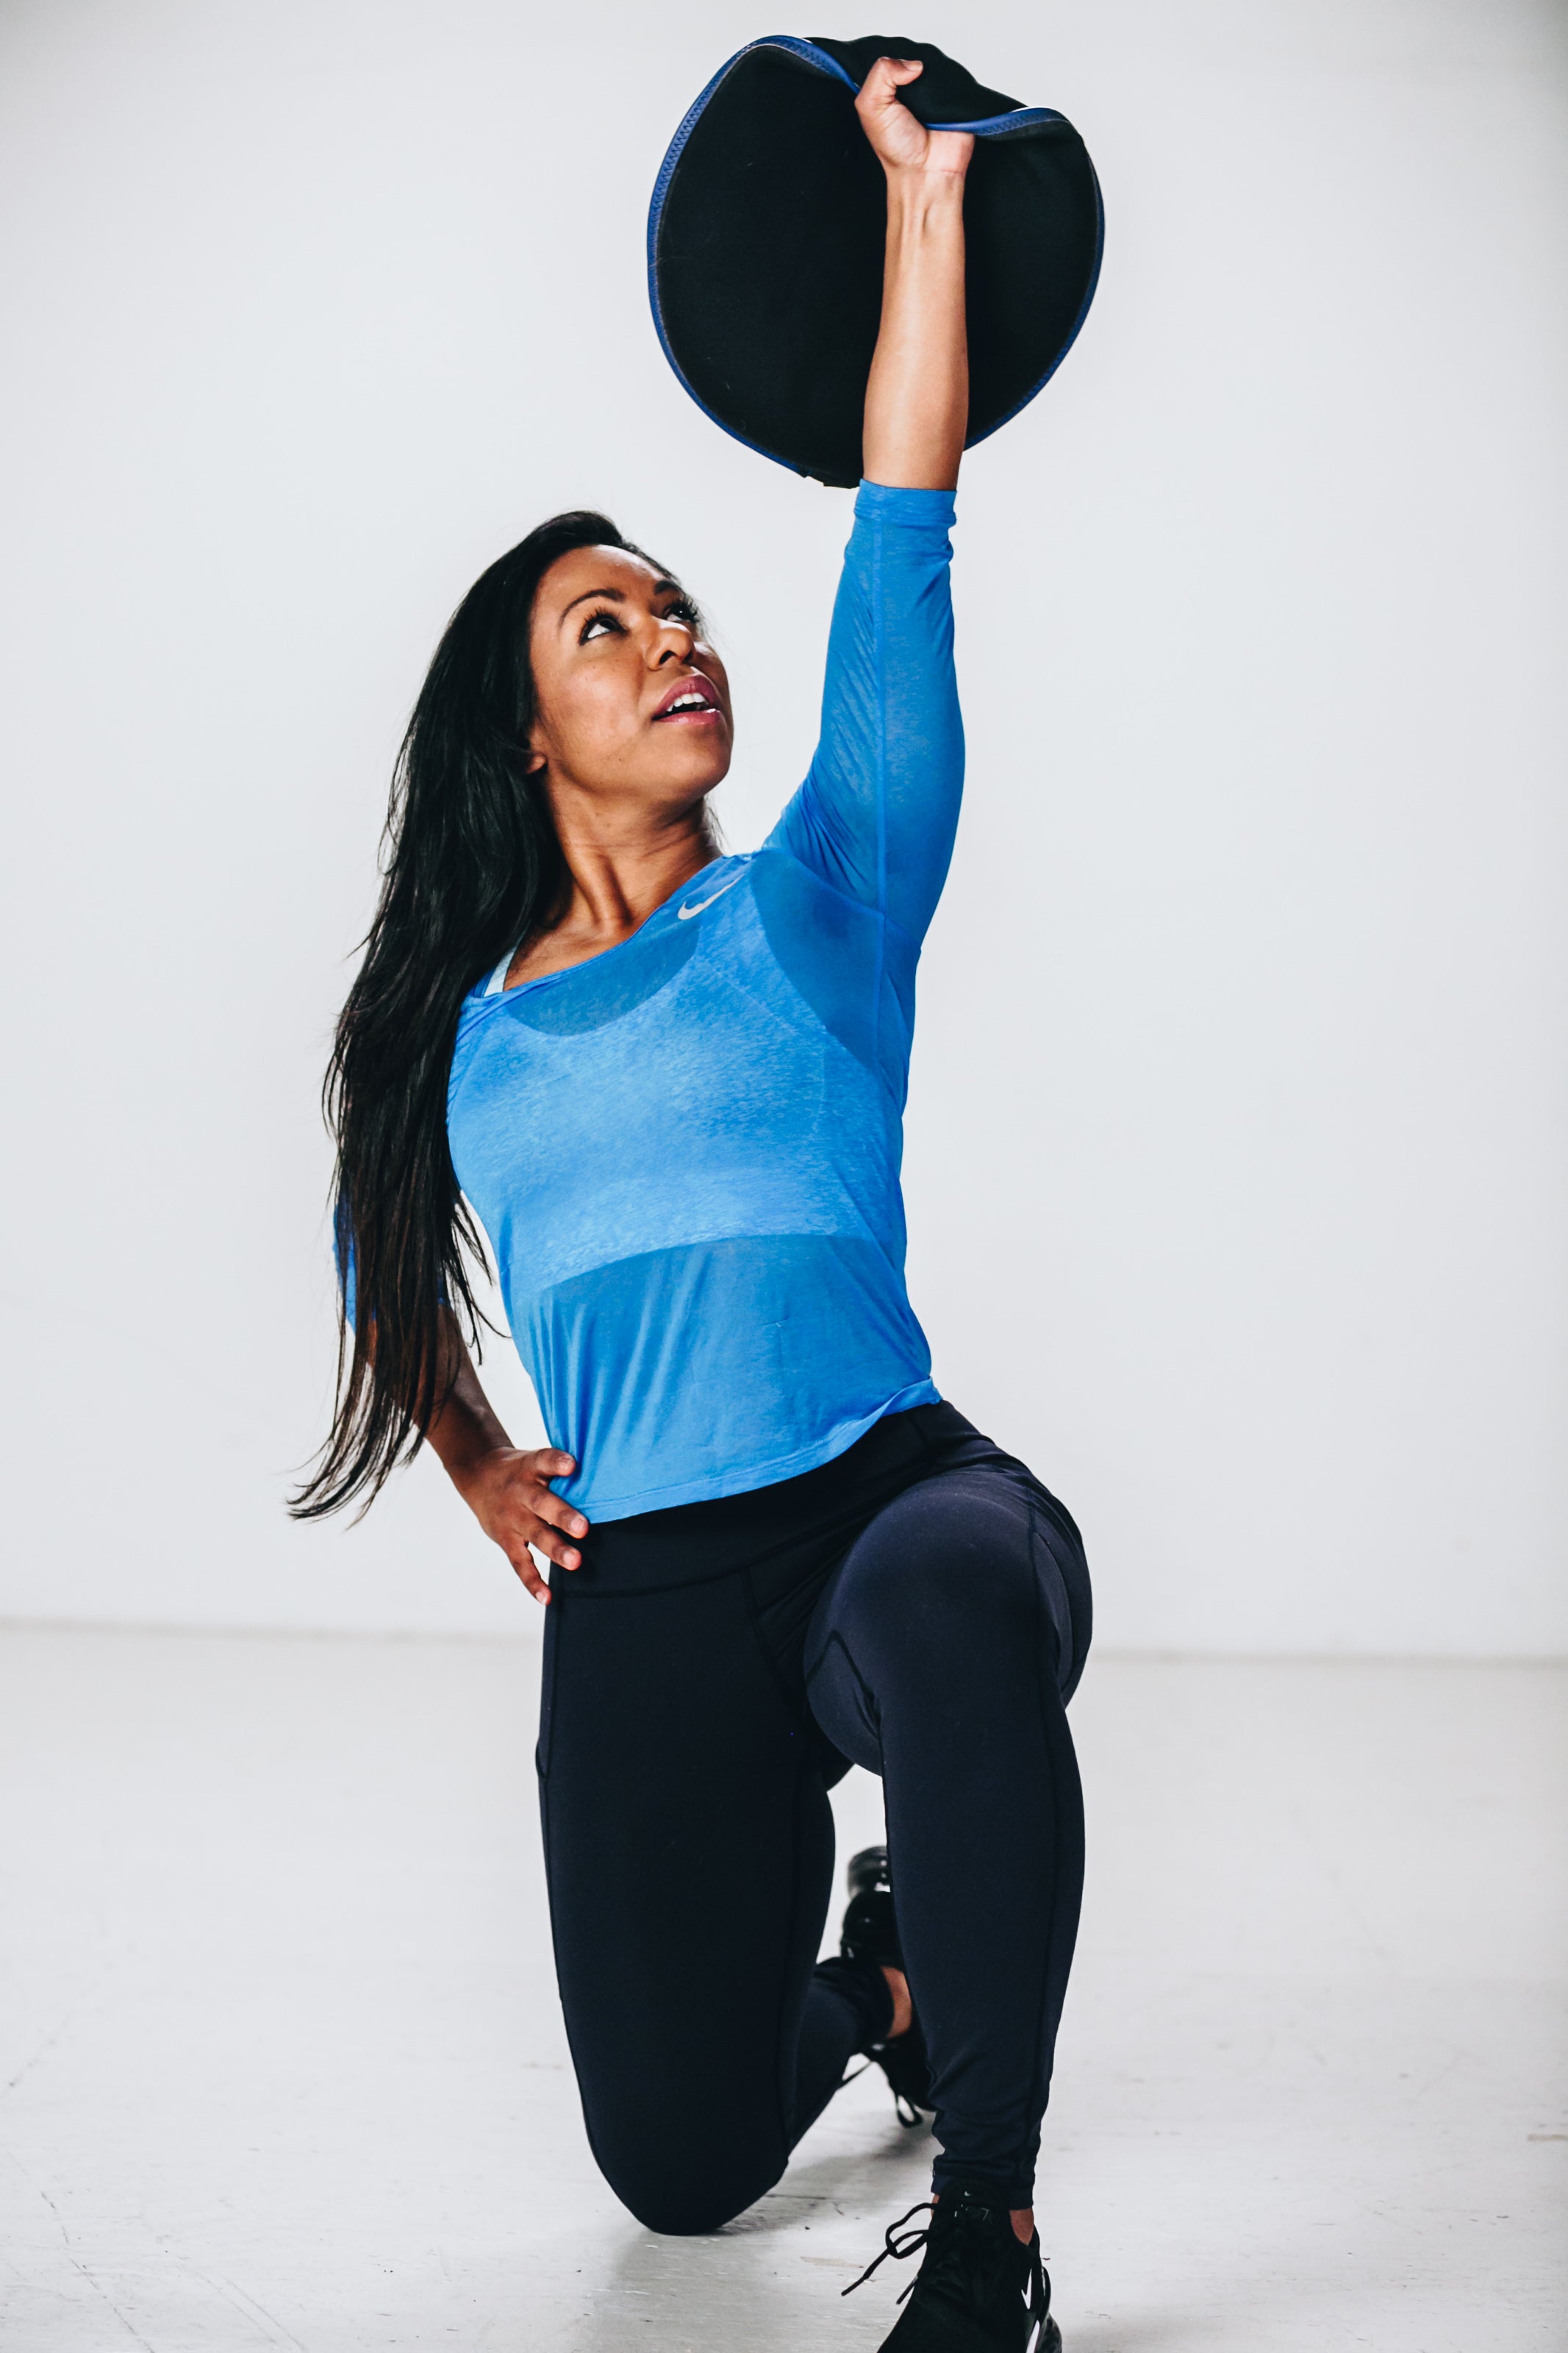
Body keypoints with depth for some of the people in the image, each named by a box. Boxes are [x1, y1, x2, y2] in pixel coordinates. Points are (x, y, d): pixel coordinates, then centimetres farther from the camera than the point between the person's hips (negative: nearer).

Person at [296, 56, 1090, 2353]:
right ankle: (865, 1975, 43)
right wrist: (481, 1477, 11)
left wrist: (923, 202, -11)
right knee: (682, 2167, 7)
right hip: (636, 1611, 4)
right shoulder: (458, 1028, 11)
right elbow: (389, 1262, 28)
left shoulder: (814, 905, 4)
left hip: (886, 1502, -3)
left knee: (956, 1593, -42)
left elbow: (902, 567, -6)